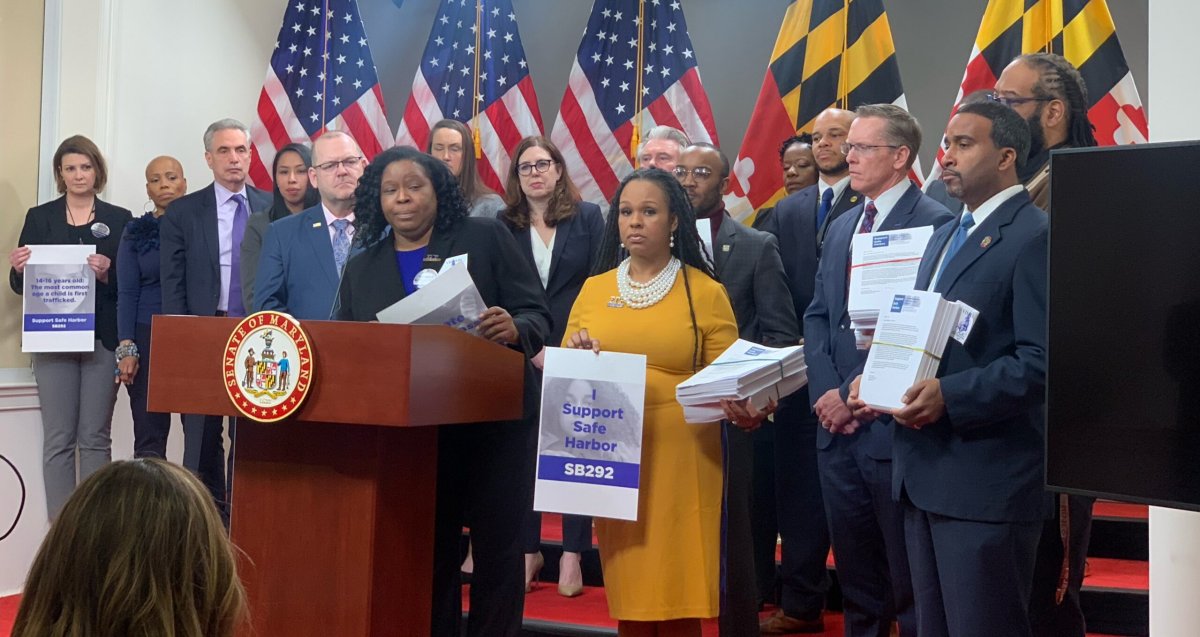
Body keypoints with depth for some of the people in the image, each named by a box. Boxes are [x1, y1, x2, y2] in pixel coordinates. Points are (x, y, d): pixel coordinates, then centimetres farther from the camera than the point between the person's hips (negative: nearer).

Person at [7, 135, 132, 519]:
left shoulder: (120, 220, 8)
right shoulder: (39, 218, 10)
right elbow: (20, 286, 10)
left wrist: (108, 274, -16)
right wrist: (18, 269, -12)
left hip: (102, 338, 0)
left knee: (96, 437, 2)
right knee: (58, 440, -1)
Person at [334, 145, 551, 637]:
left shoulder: (486, 237, -1)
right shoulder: (361, 269, 10)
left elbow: (538, 314, -6)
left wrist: (514, 329, -27)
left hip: (494, 421, -3)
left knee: (496, 548, 3)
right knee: (429, 552, 10)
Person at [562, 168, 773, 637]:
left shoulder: (706, 292, 2)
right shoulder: (593, 289, 11)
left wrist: (743, 409, -22)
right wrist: (572, 356, -8)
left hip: (681, 460, -2)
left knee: (679, 597, 0)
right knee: (629, 594, 7)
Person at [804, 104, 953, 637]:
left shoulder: (934, 224, -10)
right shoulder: (840, 228, 16)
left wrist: (854, 395, -15)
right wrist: (825, 391, -1)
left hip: (892, 427, -7)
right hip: (838, 430, 7)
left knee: (910, 580, 5)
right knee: (855, 577, 17)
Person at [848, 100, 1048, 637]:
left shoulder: (1034, 237, -11)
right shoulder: (945, 235, 18)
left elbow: (1041, 362, -19)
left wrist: (950, 395, -26)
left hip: (986, 481, -8)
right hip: (925, 473, 9)